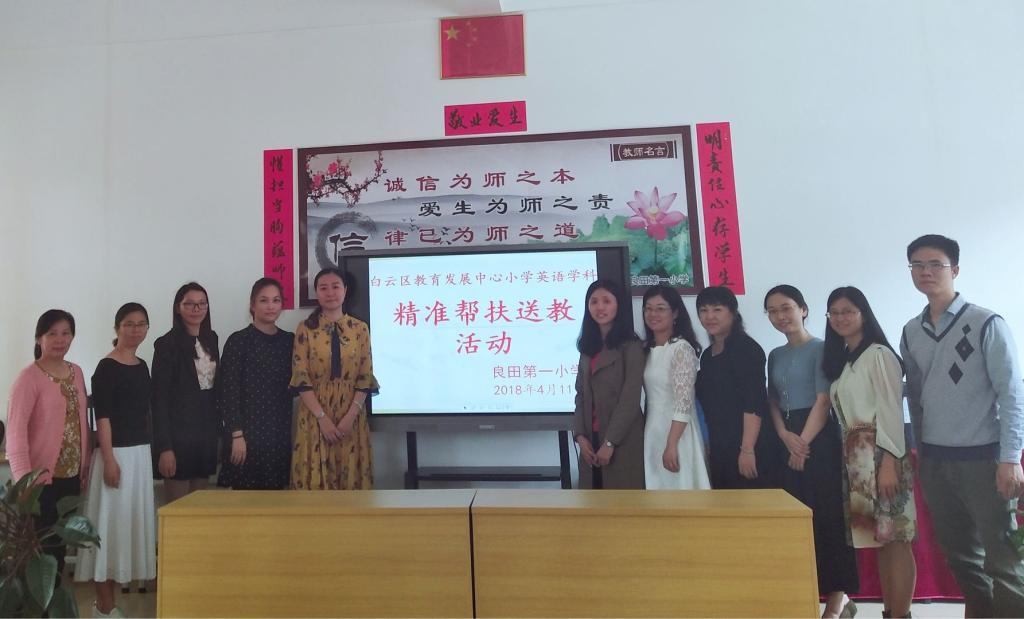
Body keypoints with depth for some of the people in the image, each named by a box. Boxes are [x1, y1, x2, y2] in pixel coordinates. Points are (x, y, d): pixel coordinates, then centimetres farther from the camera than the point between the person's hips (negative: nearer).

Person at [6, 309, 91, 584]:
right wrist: (23, 475, -27)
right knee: (42, 543, 3)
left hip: (72, 474, 6)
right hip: (43, 477, -6)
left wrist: (86, 465, 9)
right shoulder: (29, 377, -12)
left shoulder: (76, 372, 7)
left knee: (61, 540, 14)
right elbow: (15, 429, -19)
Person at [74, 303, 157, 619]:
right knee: (111, 521, 0)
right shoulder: (106, 368, -11)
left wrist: (149, 451, 14)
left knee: (132, 520, 13)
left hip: (141, 452, 8)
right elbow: (102, 417, -15)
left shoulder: (142, 366, 10)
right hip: (116, 452, -7)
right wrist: (109, 460, -18)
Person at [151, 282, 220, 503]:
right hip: (178, 432, -5)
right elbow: (159, 397, -11)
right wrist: (164, 447, -15)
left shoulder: (211, 339, 9)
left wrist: (218, 428, 9)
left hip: (207, 431, 6)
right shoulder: (166, 344, -8)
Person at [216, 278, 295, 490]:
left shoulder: (288, 340, 8)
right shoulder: (238, 341, -5)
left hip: (280, 432, 4)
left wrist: (289, 431, 9)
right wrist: (237, 435, -13)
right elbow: (228, 393, -8)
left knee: (276, 492, 10)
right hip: (248, 431, -4)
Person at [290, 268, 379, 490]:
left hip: (351, 417, 1)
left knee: (351, 476, 5)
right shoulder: (305, 328, 1)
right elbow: (301, 378, -5)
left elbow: (365, 377, 0)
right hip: (315, 417, -1)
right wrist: (322, 417, -13)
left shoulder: (360, 328, 4)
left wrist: (350, 416, -11)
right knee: (316, 478, 2)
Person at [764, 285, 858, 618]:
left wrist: (803, 443, -13)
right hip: (788, 440, 6)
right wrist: (786, 436, -7)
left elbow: (823, 401, -11)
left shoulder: (820, 348, -6)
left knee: (827, 513, -1)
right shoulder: (775, 355, 12)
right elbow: (773, 401, 10)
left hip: (819, 437, -6)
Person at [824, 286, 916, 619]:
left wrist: (889, 462, -19)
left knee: (895, 538, -2)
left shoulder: (878, 354, -8)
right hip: (854, 456, 8)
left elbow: (891, 410, -14)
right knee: (879, 538, 12)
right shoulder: (839, 360, 15)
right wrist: (848, 457, 9)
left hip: (880, 453, -8)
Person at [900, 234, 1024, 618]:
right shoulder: (911, 332, 6)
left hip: (982, 458, -4)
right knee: (958, 551, 15)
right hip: (933, 461, 5)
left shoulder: (986, 323, -7)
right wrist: (917, 448, 10)